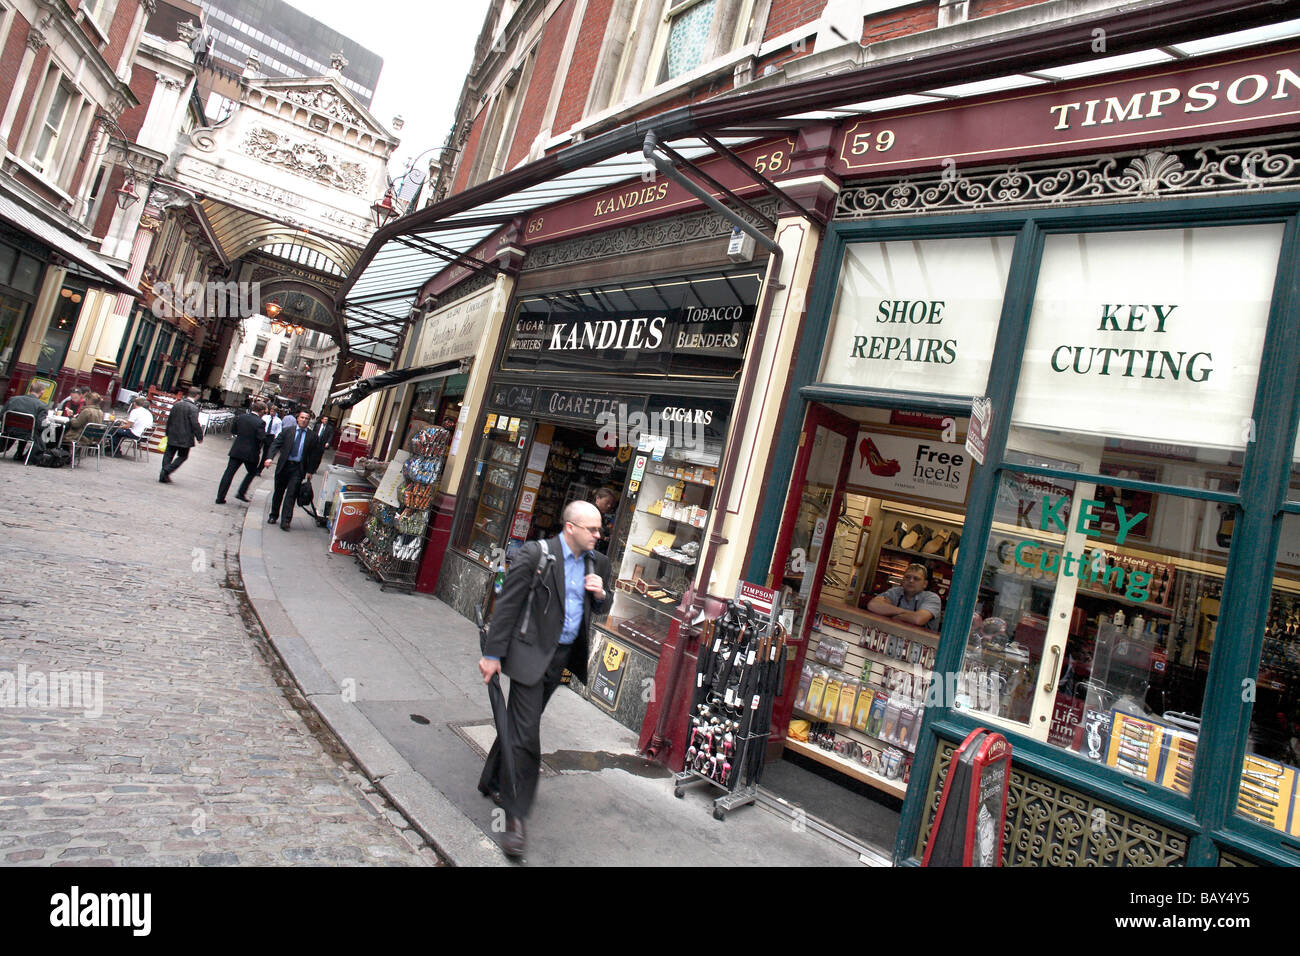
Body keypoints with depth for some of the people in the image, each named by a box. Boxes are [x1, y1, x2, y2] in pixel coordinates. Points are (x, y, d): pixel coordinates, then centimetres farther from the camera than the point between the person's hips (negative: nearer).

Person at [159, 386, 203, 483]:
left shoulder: (177, 405, 6)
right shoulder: (193, 408, -16)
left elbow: (169, 420, 13)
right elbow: (195, 424, -19)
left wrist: (168, 433, 23)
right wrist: (200, 437, -9)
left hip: (172, 436, 6)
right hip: (185, 438, -6)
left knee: (168, 455, 14)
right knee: (182, 456, 7)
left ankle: (163, 475, 16)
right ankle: (166, 472, -6)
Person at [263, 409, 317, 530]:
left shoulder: (312, 436, 3)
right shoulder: (287, 431, 4)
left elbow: (313, 455, 5)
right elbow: (275, 444, -1)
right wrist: (270, 458, -17)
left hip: (298, 469, -2)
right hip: (284, 465, 2)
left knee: (291, 494, -9)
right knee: (278, 492, 13)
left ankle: (285, 521, -9)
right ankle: (274, 516, 29)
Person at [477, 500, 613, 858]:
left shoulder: (597, 563, 4)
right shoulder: (536, 555, -15)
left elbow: (605, 608, 16)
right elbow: (507, 604, -13)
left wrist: (601, 594, -8)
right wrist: (492, 654, -13)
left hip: (564, 656, 6)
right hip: (531, 653, -6)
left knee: (520, 723, 21)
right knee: (525, 734, -6)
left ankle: (492, 782, 41)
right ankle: (515, 817, 6)